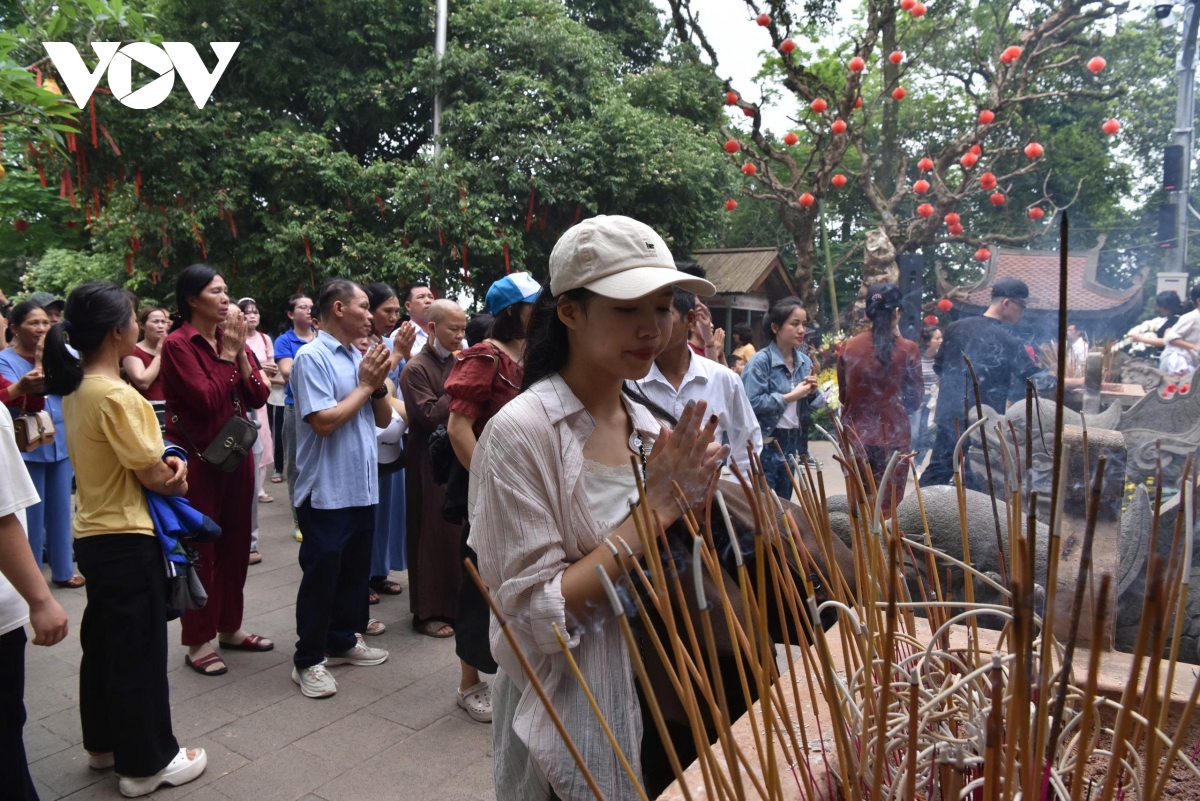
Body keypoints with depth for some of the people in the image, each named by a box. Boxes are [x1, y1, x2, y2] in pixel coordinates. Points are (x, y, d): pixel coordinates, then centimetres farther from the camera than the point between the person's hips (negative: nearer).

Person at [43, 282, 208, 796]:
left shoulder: (76, 389, 6)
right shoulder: (117, 395, -22)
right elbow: (153, 477, -18)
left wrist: (164, 461, -2)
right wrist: (178, 478, 2)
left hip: (94, 534, 10)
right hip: (126, 540, -9)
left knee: (103, 641, 20)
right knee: (139, 650, 2)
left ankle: (103, 743, 35)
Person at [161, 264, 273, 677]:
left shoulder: (232, 338, 9)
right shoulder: (178, 344, -11)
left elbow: (257, 397, 1)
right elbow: (207, 400, -21)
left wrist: (240, 352, -10)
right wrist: (226, 354, -15)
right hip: (197, 457, -6)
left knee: (236, 542, 13)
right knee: (200, 547, 2)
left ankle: (229, 627, 27)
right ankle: (199, 641, 13)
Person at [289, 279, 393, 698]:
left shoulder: (359, 357, 8)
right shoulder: (312, 357, -13)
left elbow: (383, 419, 11)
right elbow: (324, 421, -22)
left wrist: (378, 383, -6)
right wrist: (364, 385, -12)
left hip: (362, 487, 8)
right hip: (326, 490, -7)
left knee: (355, 570, 17)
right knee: (321, 575, 2)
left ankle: (343, 640, 33)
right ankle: (308, 661, 16)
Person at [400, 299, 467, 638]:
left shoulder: (457, 363, 10)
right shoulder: (415, 369, -11)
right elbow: (431, 416, -17)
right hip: (429, 462, -6)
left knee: (459, 531, 10)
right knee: (432, 534, 0)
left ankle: (456, 603, 24)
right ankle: (428, 612, 12)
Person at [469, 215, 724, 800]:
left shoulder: (648, 426, -1)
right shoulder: (521, 432, -21)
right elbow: (534, 615, -22)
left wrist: (687, 501, -14)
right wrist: (653, 511, -24)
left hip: (651, 695, 6)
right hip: (567, 717, -6)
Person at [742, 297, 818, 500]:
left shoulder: (805, 361, 7)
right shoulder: (761, 361, -13)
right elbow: (752, 403, -24)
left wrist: (810, 393, -4)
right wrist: (791, 396, -18)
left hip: (792, 441, 7)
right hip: (766, 443, -7)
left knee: (783, 501, 16)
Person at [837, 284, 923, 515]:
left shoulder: (849, 347, -2)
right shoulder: (908, 350, -7)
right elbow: (914, 398, 3)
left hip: (856, 435, 2)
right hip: (893, 436, -2)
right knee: (888, 508, 6)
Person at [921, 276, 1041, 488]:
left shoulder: (956, 327, 2)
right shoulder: (1009, 342, -14)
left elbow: (938, 367, 13)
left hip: (948, 418, 5)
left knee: (936, 473, 14)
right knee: (975, 483, 6)